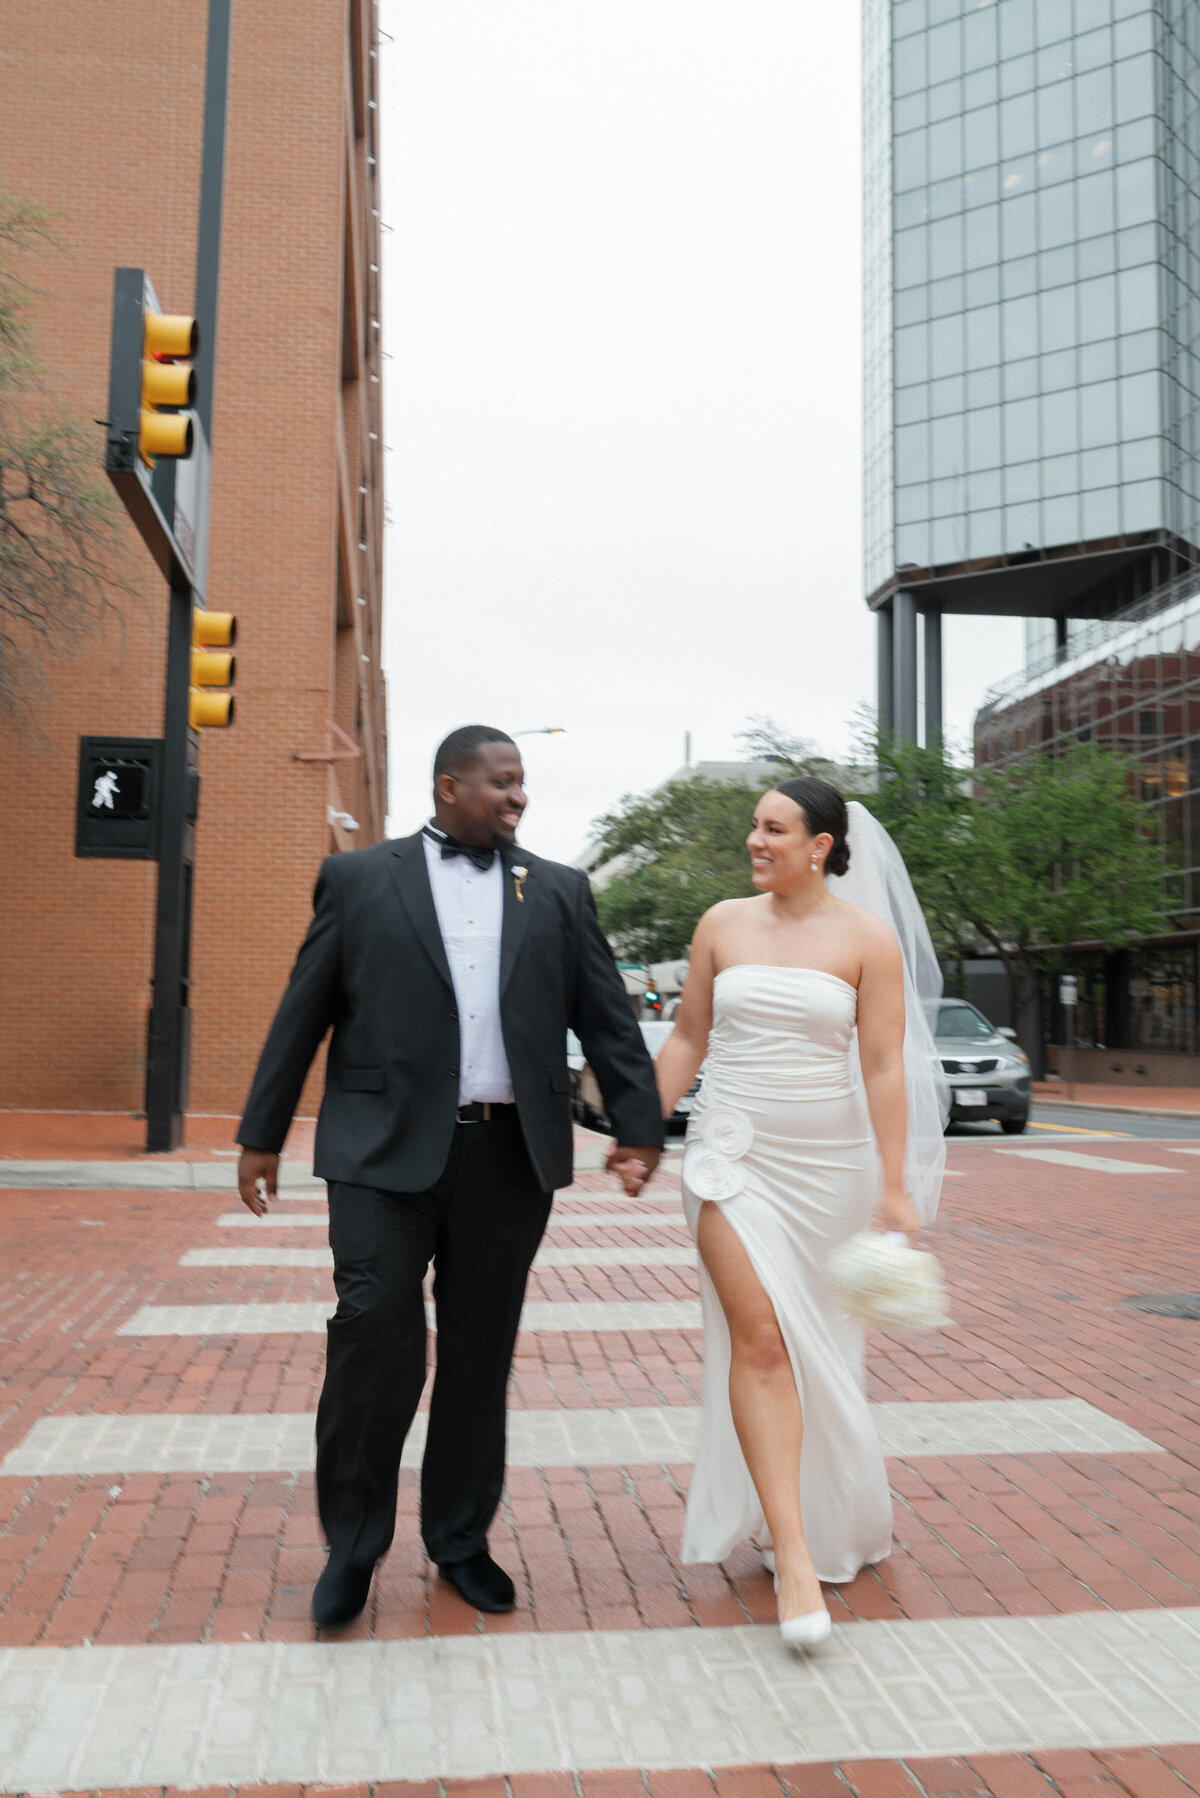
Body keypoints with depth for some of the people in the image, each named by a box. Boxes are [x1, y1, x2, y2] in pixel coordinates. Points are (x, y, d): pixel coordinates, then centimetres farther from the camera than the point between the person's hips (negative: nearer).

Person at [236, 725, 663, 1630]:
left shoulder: (559, 893, 11)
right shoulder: (360, 878, 5)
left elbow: (609, 1018, 8)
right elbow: (303, 1012, 5)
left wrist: (639, 1128, 1)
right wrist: (262, 1135, 5)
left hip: (509, 1156, 2)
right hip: (385, 1151, -2)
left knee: (480, 1354, 11)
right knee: (375, 1340, -5)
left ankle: (461, 1538, 28)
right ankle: (353, 1544, 17)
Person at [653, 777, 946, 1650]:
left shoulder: (869, 939, -4)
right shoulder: (723, 925, 3)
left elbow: (885, 1068, -6)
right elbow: (688, 1037, 10)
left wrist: (895, 1187, -8)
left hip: (827, 1160, 0)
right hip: (734, 1151, 1)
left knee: (818, 1343, 13)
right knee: (758, 1337, -11)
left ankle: (840, 1519, 39)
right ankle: (796, 1555, -5)